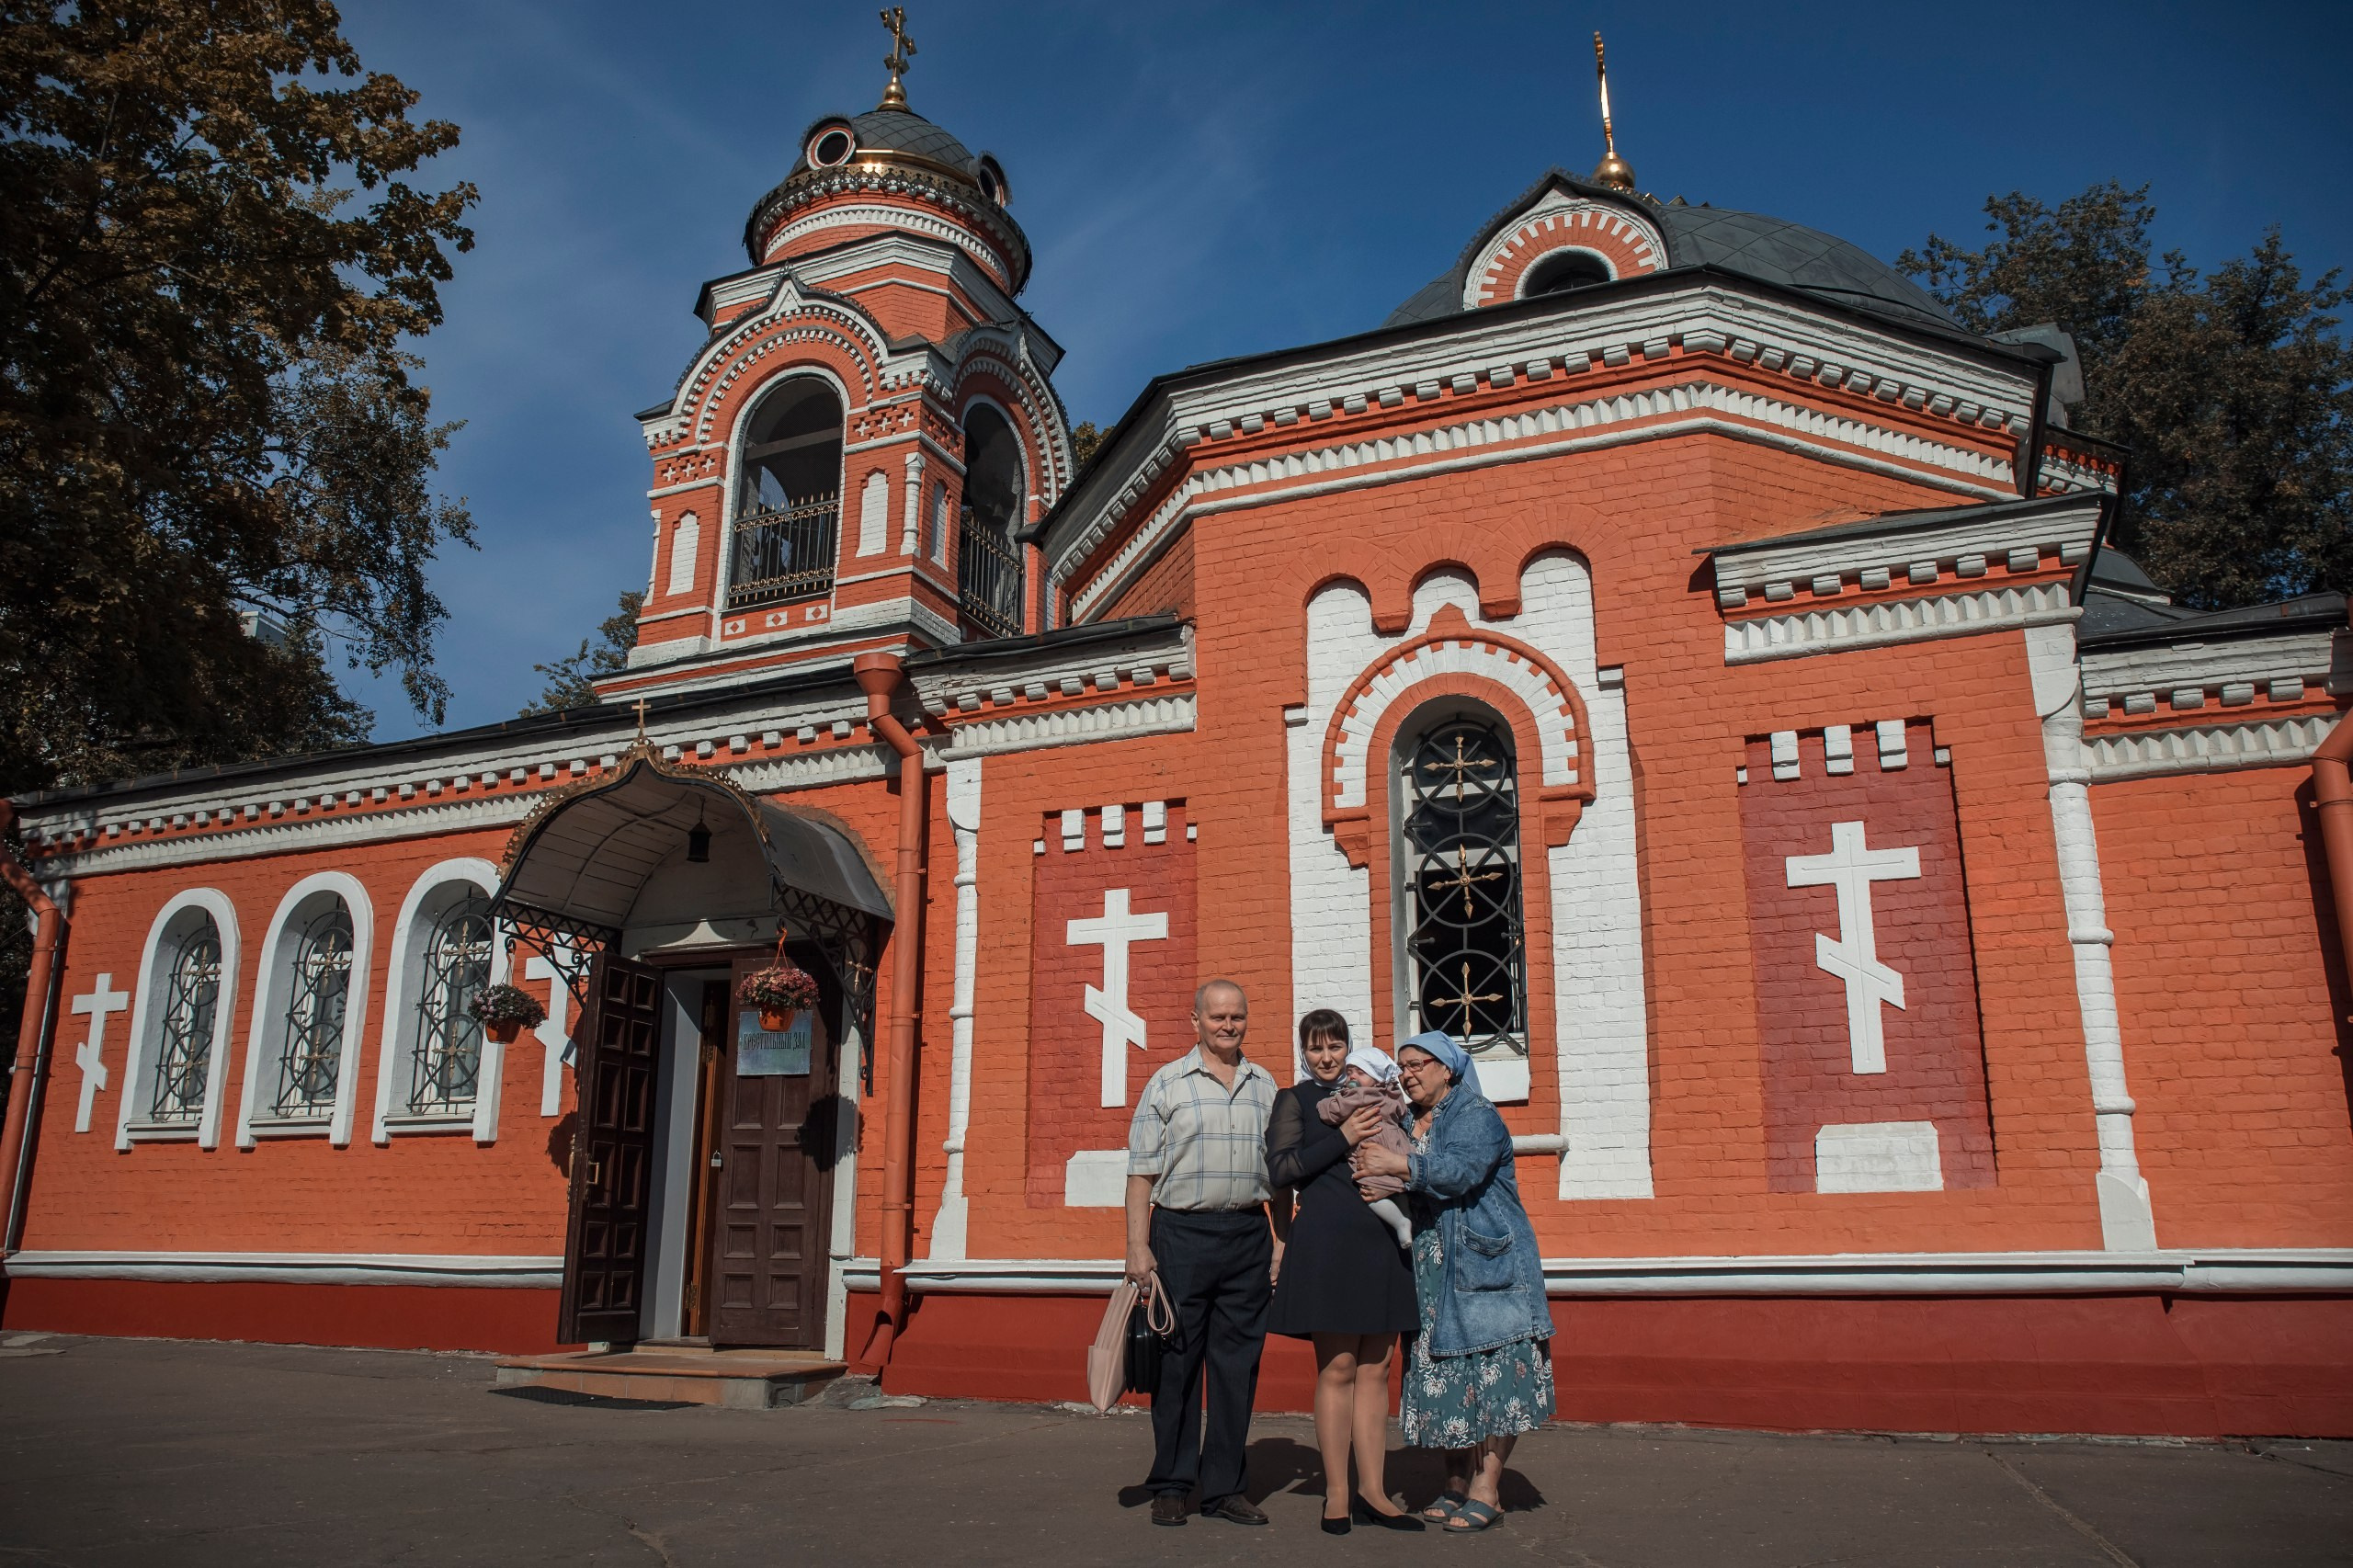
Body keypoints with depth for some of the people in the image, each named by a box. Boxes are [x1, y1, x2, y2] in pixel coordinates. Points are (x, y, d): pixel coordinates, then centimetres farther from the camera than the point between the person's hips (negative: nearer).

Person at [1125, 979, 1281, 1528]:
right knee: (1178, 1361, 1)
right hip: (1182, 1232, -3)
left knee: (1237, 1363, 6)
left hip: (1248, 1235, 3)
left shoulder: (1265, 1086, 12)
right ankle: (1171, 1486, 13)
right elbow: (1142, 1172, -1)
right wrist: (1138, 1245, -8)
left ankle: (1224, 1487, 15)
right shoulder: (1167, 1083, 2)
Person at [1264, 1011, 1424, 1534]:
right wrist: (1343, 1139, -14)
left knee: (1376, 1369, 6)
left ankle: (1372, 1491, 12)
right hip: (1327, 1241, -5)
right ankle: (1337, 1495, 4)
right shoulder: (1295, 1100, 4)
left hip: (1380, 1242, 5)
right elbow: (1280, 1170, -8)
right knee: (1337, 1368, -4)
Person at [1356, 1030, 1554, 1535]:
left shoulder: (1477, 1115, -6)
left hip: (1486, 1262, -6)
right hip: (1432, 1269, 6)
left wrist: (1398, 1165, -24)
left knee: (1492, 1369, -6)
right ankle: (1456, 1483, 11)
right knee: (1443, 1372, 4)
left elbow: (1462, 1171, -22)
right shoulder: (1409, 1124, 15)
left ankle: (1487, 1490, -3)